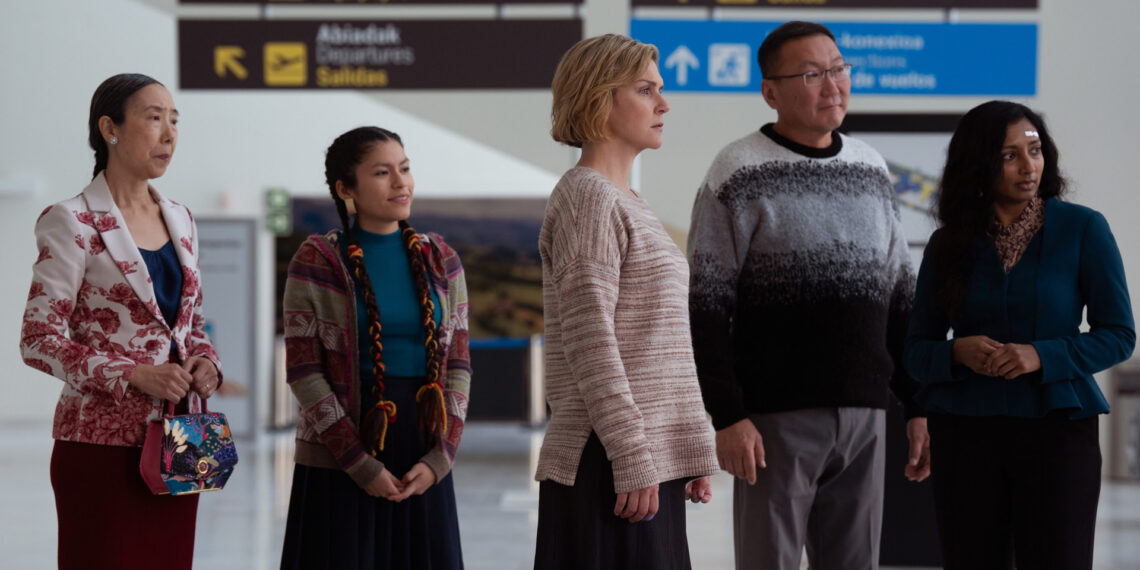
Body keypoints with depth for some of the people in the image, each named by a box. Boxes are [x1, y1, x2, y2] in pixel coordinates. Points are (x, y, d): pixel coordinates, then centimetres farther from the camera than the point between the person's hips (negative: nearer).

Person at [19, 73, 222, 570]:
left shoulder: (179, 221, 13)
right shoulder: (73, 223, -7)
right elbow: (39, 340, -11)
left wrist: (205, 362, 0)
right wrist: (136, 375, -19)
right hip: (103, 443, -6)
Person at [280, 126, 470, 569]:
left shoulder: (440, 260, 9)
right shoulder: (316, 262, -3)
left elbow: (458, 365, 8)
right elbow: (303, 373, -7)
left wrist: (439, 458, -4)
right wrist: (361, 466, -11)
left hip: (424, 465, 3)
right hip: (337, 465, -3)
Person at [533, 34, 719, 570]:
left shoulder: (627, 204, 20)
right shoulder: (587, 198, -9)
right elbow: (589, 341, -17)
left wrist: (692, 449, 19)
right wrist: (632, 458, -20)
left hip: (651, 458, 9)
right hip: (605, 464, -9)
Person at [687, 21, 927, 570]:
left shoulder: (870, 169, 13)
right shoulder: (739, 173, -4)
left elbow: (900, 298, 18)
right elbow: (706, 308, -8)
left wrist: (918, 405, 12)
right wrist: (727, 416, -15)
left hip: (863, 419, 5)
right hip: (777, 418, -5)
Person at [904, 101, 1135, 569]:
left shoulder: (1083, 228, -2)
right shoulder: (949, 244, 5)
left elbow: (1118, 335, -1)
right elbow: (917, 352, 7)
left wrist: (1040, 356, -16)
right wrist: (958, 353, -15)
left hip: (1056, 428, -2)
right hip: (966, 436, 2)